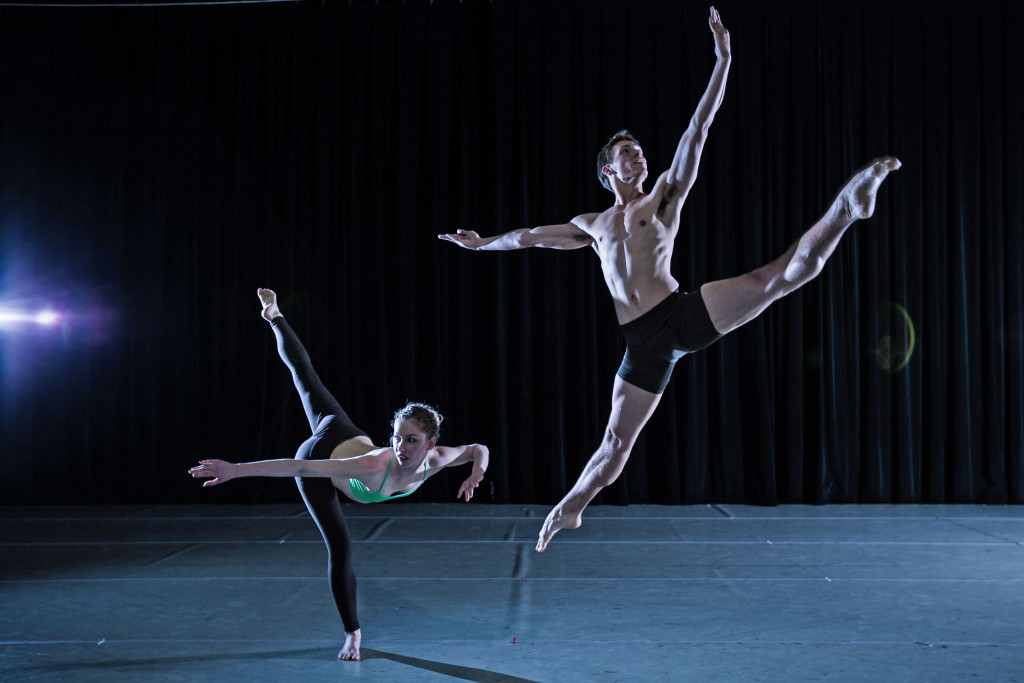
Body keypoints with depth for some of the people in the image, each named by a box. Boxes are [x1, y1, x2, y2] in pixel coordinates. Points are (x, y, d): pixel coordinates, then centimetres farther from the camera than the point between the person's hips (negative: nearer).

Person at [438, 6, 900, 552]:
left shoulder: (664, 197, 12)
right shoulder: (593, 225, 21)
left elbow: (697, 132, 5)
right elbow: (531, 235, 35)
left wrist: (722, 61, 0)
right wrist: (482, 244, 44)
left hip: (683, 312, -2)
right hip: (644, 343, 3)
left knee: (787, 272, -21)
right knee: (616, 440, 10)